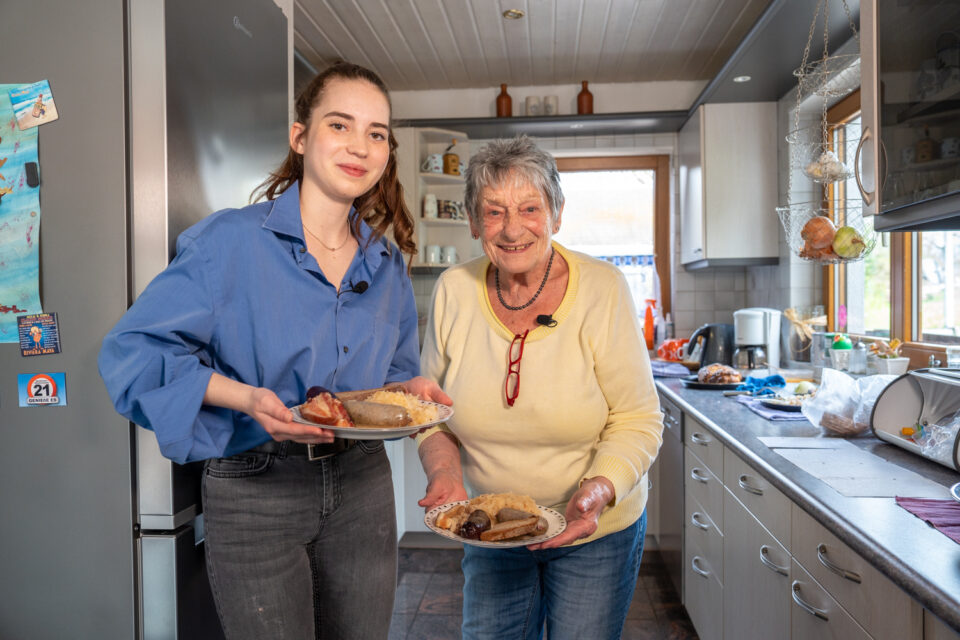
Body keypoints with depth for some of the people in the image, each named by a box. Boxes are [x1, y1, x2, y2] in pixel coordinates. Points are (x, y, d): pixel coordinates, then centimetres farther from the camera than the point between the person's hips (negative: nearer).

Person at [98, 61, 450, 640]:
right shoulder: (229, 242, -13)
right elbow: (133, 351, -13)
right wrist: (244, 397, -25)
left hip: (361, 485, 5)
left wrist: (412, 391, -9)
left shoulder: (387, 263, 4)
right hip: (255, 490, -5)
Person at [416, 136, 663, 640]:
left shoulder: (602, 290, -18)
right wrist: (445, 472, -17)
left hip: (595, 532, -2)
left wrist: (599, 490, -30)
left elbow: (638, 422, -14)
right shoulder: (453, 291, -11)